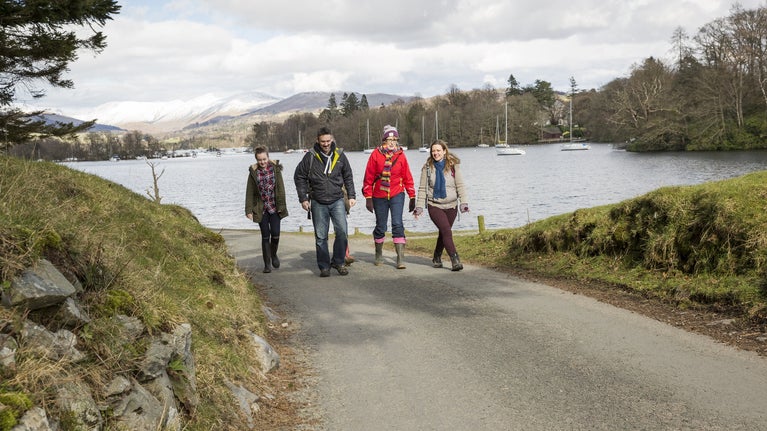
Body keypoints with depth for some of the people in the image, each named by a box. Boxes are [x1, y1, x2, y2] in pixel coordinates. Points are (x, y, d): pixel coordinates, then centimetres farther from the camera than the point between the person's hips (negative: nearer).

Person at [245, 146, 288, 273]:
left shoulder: (275, 168, -3)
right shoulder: (253, 172, -2)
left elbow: (280, 187, -3)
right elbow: (249, 192, 0)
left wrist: (281, 205, -7)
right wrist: (249, 210, -3)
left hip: (274, 208, 0)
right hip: (261, 209, 0)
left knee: (275, 234, -5)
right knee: (265, 236, 2)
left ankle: (274, 254, 25)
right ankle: (267, 263, 10)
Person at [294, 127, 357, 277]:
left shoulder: (340, 155, 3)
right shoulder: (310, 157, -5)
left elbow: (348, 177, 15)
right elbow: (299, 177, 3)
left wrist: (351, 196, 9)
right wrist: (303, 198, -1)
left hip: (337, 201, 1)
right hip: (318, 203, -1)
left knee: (342, 231, -9)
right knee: (321, 236, 3)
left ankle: (338, 261, 8)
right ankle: (324, 266, 15)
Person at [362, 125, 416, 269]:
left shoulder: (400, 155, -1)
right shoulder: (376, 154, -5)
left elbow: (407, 177, 6)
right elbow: (368, 177, -2)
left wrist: (412, 197, 6)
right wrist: (368, 197, -4)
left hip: (397, 195, 0)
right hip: (379, 196, 0)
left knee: (397, 224, -12)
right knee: (380, 227, 10)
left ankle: (400, 258, -11)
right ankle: (379, 254, 32)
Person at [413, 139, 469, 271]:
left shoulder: (453, 165, -1)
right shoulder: (428, 167, -1)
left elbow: (460, 185, 0)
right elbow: (422, 188, 3)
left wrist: (464, 202, -9)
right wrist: (419, 206, 0)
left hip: (451, 206, 2)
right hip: (434, 206, -2)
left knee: (443, 233, 12)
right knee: (447, 231, -15)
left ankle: (437, 258, 32)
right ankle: (455, 260, -17)